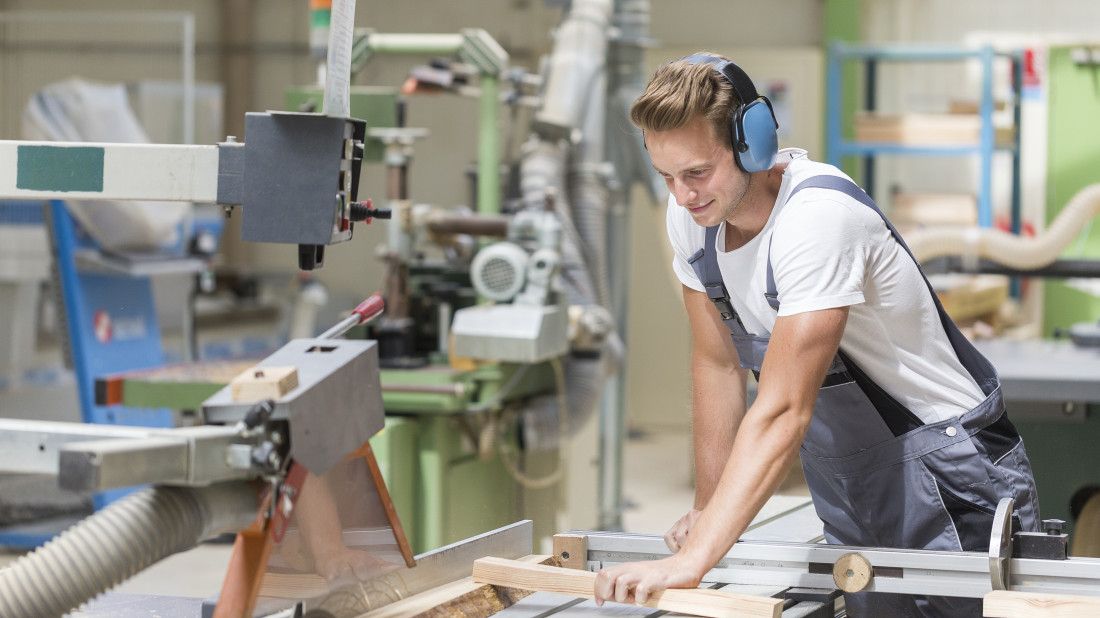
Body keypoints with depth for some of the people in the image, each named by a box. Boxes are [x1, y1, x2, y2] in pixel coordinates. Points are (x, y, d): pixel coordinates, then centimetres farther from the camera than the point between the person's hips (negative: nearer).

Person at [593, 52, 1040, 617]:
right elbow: (718, 364, 6)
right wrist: (707, 508, 5)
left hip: (942, 479, -7)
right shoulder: (689, 215, -6)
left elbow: (782, 412, -36)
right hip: (845, 477, 7)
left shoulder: (818, 216, -30)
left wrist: (689, 561, -42)